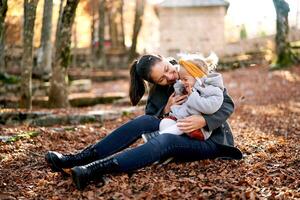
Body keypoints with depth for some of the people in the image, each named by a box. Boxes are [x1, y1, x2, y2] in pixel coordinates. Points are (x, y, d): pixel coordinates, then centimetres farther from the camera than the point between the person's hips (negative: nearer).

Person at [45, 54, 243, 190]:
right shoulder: (159, 90, 0)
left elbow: (228, 104, -12)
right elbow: (150, 119, -2)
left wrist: (204, 120, -30)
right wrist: (165, 110, -21)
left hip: (212, 138, -4)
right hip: (182, 133, 4)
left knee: (164, 140, -34)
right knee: (144, 121, -23)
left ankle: (94, 170, -52)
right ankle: (77, 159, -28)